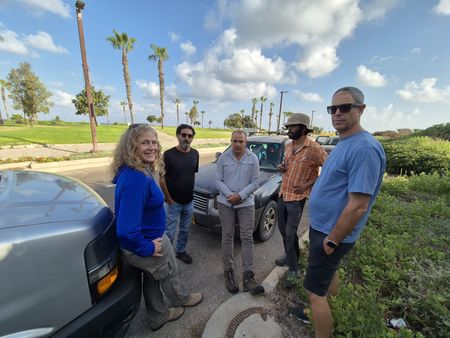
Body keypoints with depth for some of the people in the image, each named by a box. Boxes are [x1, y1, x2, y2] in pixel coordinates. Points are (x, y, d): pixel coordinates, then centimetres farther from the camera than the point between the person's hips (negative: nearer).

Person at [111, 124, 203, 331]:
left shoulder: (139, 172, -2)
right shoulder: (136, 178, -34)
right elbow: (126, 230, -36)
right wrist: (148, 248, -21)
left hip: (147, 239, 8)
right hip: (146, 244, -8)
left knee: (152, 278, 28)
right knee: (169, 274, 22)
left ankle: (158, 316, 54)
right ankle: (179, 299, 54)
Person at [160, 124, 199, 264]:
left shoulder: (195, 154, -1)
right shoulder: (169, 154, -15)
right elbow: (161, 178, -12)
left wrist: (190, 191, 8)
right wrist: (169, 199, -10)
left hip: (189, 201, 5)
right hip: (174, 202, -4)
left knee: (185, 230, 20)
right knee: (169, 233, 7)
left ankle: (181, 251, 42)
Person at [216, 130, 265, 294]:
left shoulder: (253, 158, -1)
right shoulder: (223, 157, 0)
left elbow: (255, 182, -4)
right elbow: (218, 180, -2)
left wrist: (240, 195, -14)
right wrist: (229, 195, -15)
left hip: (246, 203, 0)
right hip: (225, 203, 0)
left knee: (247, 238, 2)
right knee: (227, 237, 8)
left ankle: (248, 276, 14)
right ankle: (228, 271, 25)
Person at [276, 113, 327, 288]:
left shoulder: (313, 148, -16)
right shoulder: (288, 146, 7)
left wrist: (309, 184, -16)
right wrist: (281, 168, -2)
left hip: (296, 198, -7)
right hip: (282, 194, 7)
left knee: (290, 234, 0)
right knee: (283, 231, 18)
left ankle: (293, 269, 20)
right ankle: (290, 256, 40)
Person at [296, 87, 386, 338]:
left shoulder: (364, 148, -24)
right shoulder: (343, 144, 7)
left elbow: (357, 206, -27)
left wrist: (332, 240, -18)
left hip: (330, 233, -9)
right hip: (322, 226, 9)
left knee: (315, 291, 5)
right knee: (329, 272, 29)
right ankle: (326, 313, 53)